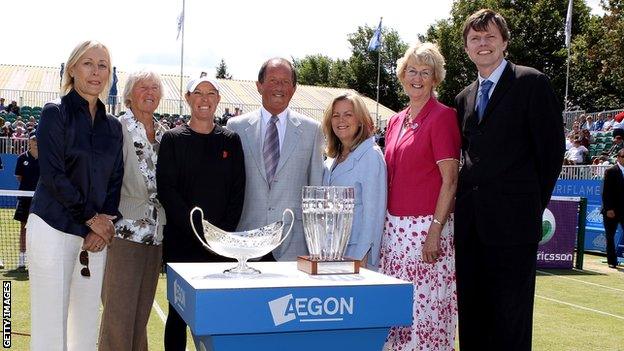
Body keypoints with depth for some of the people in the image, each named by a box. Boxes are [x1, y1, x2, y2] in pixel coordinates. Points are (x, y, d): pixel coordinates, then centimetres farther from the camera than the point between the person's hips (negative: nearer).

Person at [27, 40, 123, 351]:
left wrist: (106, 223, -4)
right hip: (54, 228, -5)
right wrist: (91, 217, -10)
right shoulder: (55, 114, -3)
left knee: (88, 321, 7)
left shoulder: (113, 127, 12)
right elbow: (52, 175, -10)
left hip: (96, 231, 5)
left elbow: (115, 180, 11)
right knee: (49, 323, -3)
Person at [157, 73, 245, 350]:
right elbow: (166, 190, -4)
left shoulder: (231, 140, 10)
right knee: (179, 312, 4)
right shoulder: (173, 139, 4)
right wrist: (199, 229, -13)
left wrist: (225, 232, -7)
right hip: (181, 242, -1)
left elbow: (238, 191, 6)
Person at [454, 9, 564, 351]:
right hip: (471, 221, 6)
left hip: (513, 220, -6)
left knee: (510, 316, 1)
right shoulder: (465, 98, 16)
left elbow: (551, 150, -4)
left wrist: (533, 204, -2)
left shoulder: (531, 83, -3)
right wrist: (468, 200, 8)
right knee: (472, 314, 12)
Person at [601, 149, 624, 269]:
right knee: (610, 237, 6)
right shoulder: (611, 172, -3)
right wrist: (609, 209, -14)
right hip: (612, 210, -3)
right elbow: (606, 192, -8)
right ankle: (612, 261, 15)